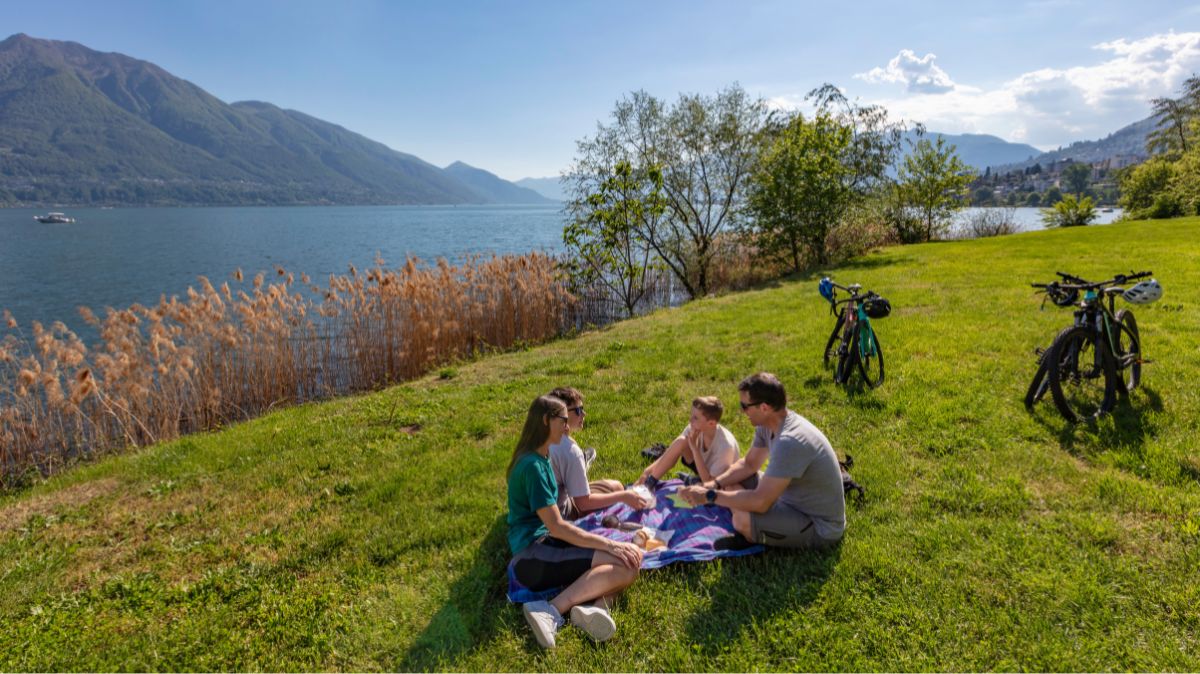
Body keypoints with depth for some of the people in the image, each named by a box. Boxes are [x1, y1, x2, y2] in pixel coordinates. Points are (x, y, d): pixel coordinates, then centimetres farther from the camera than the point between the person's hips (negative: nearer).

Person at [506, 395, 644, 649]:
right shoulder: (532, 464, -14)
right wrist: (610, 545, -16)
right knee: (624, 563, -20)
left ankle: (592, 607, -29)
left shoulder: (540, 458, 16)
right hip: (532, 556, -9)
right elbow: (556, 527, -18)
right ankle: (552, 610, -23)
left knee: (633, 555, -4)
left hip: (545, 544, 9)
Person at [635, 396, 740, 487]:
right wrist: (649, 470, -29)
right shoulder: (695, 428, -19)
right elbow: (669, 456, -13)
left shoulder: (725, 445, -35)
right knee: (681, 442, -20)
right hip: (703, 469, 5)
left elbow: (709, 483, -32)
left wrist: (694, 448, -37)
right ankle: (648, 484, -11)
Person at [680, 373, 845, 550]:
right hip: (796, 500, 9)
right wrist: (714, 484, -6)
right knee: (733, 485, 9)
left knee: (743, 519, -28)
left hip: (820, 527, -9)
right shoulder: (768, 423, -5)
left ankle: (755, 540, 3)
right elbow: (749, 464, 9)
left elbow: (760, 502, -33)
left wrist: (710, 496, -24)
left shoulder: (789, 442, -34)